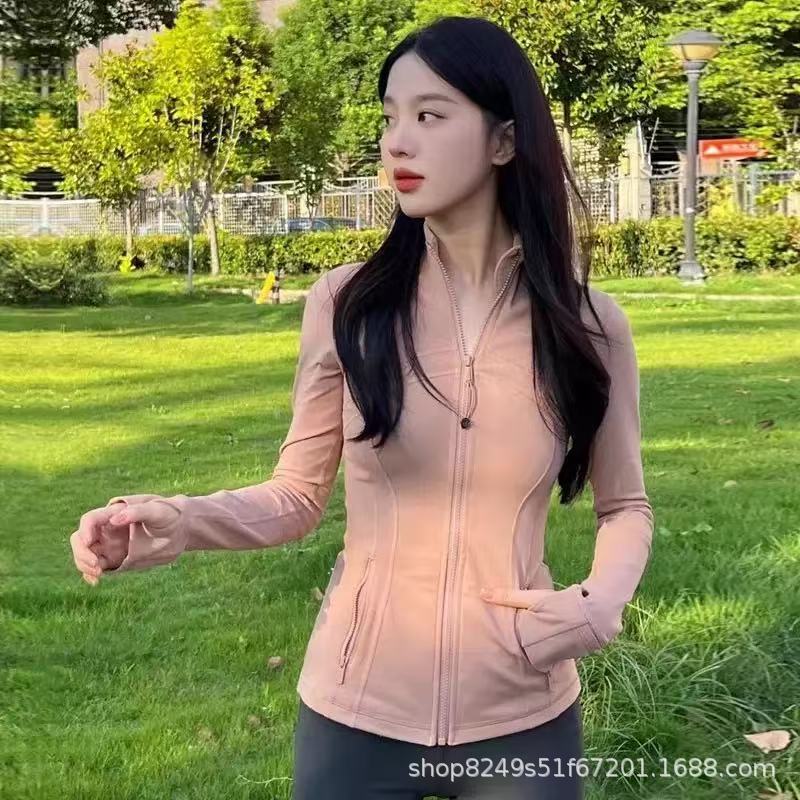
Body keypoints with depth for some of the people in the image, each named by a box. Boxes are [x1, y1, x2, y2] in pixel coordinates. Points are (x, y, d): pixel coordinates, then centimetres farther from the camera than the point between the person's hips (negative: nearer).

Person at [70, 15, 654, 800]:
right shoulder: (345, 304, -7)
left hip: (521, 719, 0)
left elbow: (625, 506, 7)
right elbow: (297, 495, 0)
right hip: (354, 710, 0)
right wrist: (180, 520, -19)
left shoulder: (588, 325, -6)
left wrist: (603, 598, -13)